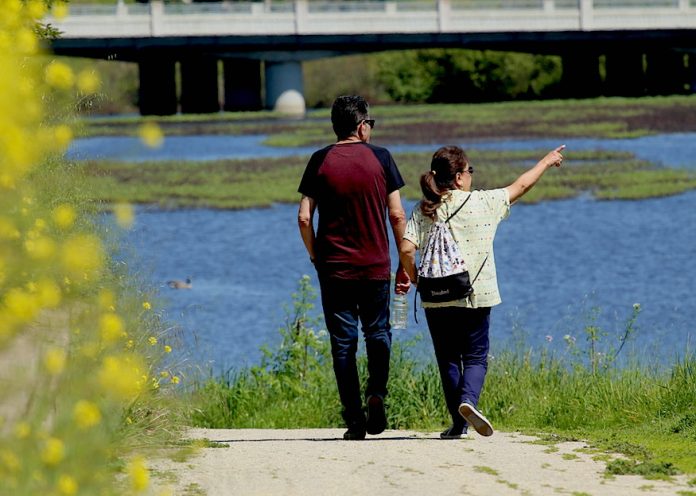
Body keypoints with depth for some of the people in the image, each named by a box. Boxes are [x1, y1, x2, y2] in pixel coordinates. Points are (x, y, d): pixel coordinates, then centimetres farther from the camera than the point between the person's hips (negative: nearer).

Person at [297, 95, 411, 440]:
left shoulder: (320, 161, -1)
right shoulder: (380, 158, -2)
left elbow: (304, 218, -3)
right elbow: (397, 215, -2)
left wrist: (315, 257, 11)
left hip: (334, 268, 0)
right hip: (376, 267, 0)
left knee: (343, 343, 5)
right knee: (378, 333, 17)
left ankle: (354, 420, 1)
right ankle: (376, 393, -7)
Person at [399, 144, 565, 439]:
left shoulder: (424, 210, 0)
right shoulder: (483, 202, -2)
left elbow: (406, 249, -12)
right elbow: (521, 186, 12)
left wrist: (416, 280, 5)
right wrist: (547, 161, 27)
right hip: (476, 296, -1)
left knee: (447, 359, 12)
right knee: (476, 356, 6)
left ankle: (458, 424, 13)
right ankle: (468, 399, -22)